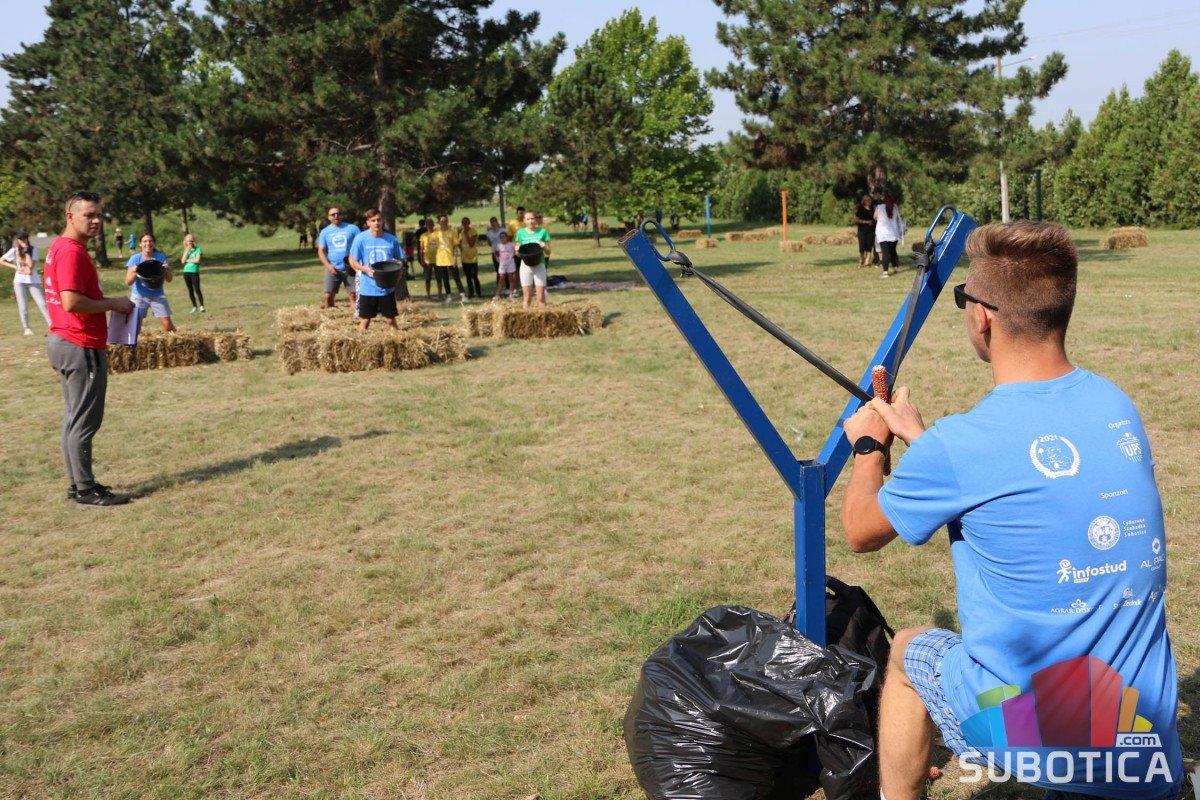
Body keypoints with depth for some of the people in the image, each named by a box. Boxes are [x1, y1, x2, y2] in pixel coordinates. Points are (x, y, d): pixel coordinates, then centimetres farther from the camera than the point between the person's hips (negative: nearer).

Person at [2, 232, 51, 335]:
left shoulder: (33, 250, -3)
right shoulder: (14, 251, 1)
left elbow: (31, 265, -13)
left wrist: (26, 252, -14)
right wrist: (15, 267, -3)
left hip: (33, 281, -1)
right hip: (20, 281, 1)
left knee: (43, 304, -9)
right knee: (23, 306, 2)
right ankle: (27, 328, 9)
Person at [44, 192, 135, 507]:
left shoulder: (62, 248, 15)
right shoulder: (71, 252, -17)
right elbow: (71, 302, -25)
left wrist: (109, 305, 11)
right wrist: (112, 303, -14)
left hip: (66, 342, 11)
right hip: (81, 347, -11)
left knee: (74, 419, 14)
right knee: (84, 422, -4)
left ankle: (78, 484, 22)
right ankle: (85, 491, 1)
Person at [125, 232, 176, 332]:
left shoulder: (160, 257, -2)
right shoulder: (135, 259, -6)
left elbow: (169, 279, -1)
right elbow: (128, 282, -8)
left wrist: (168, 270, -22)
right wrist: (134, 273, -28)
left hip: (157, 295, 1)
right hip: (139, 296, -1)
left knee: (168, 325, -4)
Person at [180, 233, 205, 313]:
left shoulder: (198, 249, -2)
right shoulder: (185, 250, 11)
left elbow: (197, 260, -15)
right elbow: (183, 261, -2)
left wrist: (187, 260, -5)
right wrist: (187, 251, -6)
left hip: (194, 272, -5)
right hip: (186, 272, 5)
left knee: (197, 290, -10)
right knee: (190, 290, 7)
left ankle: (201, 306, -4)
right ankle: (194, 307, 14)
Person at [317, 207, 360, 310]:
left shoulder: (352, 228, 2)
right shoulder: (325, 232, 8)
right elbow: (321, 251, 6)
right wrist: (328, 265, -10)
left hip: (350, 268, -2)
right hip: (333, 268, 2)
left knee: (353, 295, -3)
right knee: (329, 296, 0)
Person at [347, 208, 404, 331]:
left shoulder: (392, 240, -1)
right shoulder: (360, 239, -7)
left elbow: (399, 260, 10)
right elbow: (352, 261, -1)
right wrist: (365, 269, -19)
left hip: (387, 288, 1)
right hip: (367, 288, -1)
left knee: (390, 320, 6)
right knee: (365, 320, 5)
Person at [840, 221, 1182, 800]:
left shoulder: (958, 447, -20)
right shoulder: (1118, 407, -1)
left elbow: (860, 532, 0)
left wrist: (868, 445, 17)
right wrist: (920, 437, 24)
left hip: (1025, 738, -5)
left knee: (908, 650, 23)